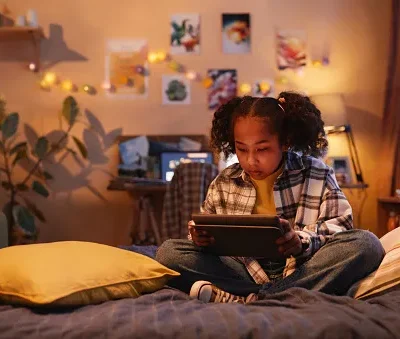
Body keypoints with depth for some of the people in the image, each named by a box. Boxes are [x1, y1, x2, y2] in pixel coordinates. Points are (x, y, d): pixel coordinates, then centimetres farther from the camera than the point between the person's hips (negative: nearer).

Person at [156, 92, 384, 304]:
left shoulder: (316, 176, 4)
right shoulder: (223, 184, 10)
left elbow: (339, 227, -4)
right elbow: (208, 235, 14)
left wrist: (302, 242, -25)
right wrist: (201, 238, -12)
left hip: (303, 269, -1)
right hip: (244, 271, 2)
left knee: (366, 244, -29)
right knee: (169, 251, -14)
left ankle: (241, 299, -33)